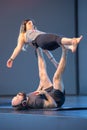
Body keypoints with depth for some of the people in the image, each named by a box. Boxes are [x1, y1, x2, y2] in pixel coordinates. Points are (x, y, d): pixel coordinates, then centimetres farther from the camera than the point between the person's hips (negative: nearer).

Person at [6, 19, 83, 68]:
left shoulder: (37, 32, 44)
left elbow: (44, 47, 36)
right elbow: (19, 47, 21)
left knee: (59, 40, -32)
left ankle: (71, 46, -63)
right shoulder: (23, 35, 32)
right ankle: (72, 41, -63)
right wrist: (12, 59, 8)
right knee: (56, 37, -35)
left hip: (49, 44, 5)